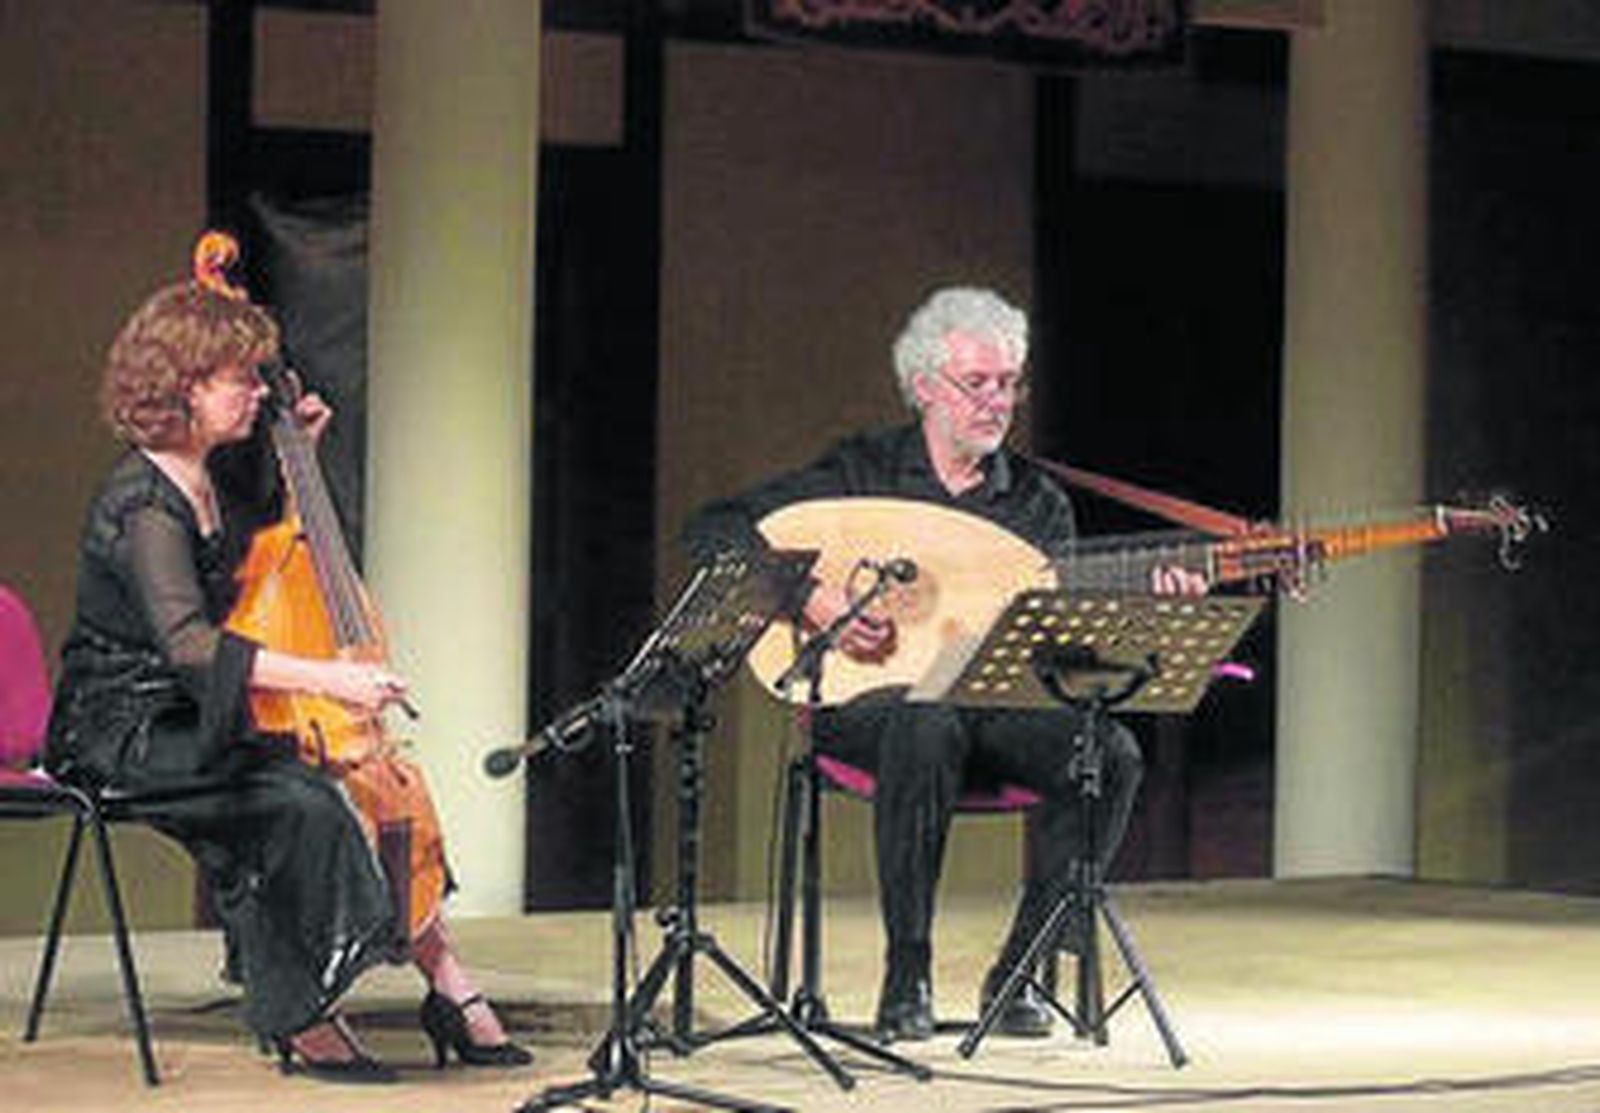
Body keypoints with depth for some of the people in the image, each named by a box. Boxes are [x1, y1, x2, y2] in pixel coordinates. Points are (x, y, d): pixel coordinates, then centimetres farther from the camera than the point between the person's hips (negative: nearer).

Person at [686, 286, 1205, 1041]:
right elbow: (712, 531, -5)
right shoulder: (862, 472, 1)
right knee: (928, 728, -40)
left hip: (999, 706, 4)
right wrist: (809, 596, -19)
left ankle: (1020, 971, -13)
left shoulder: (1038, 502, 11)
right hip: (874, 700, -3)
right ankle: (906, 980, -28)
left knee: (1111, 753, -25)